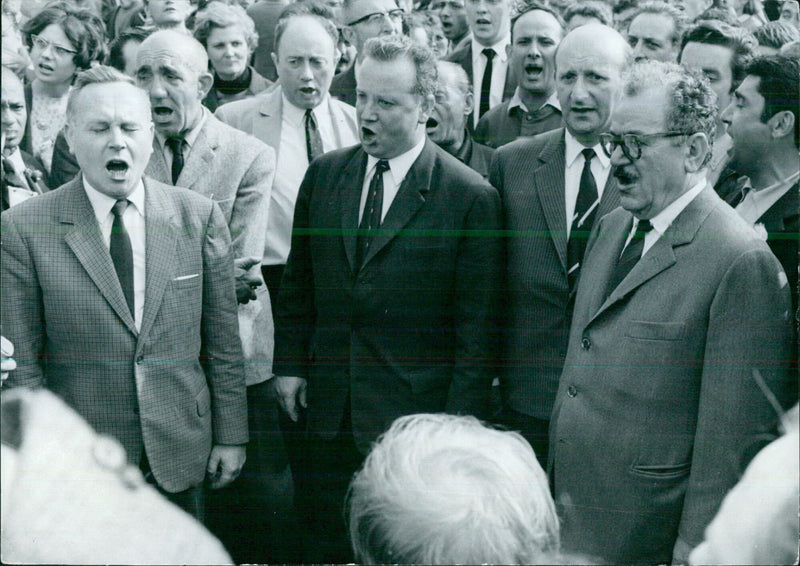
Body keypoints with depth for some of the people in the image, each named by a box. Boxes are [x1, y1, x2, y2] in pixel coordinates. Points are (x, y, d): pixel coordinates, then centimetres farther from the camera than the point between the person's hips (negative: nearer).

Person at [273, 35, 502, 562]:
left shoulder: (472, 197, -10)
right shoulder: (325, 174, 5)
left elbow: (476, 326, -9)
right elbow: (298, 281, 13)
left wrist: (460, 425, -11)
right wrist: (290, 362, 7)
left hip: (414, 414, -4)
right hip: (330, 403, 4)